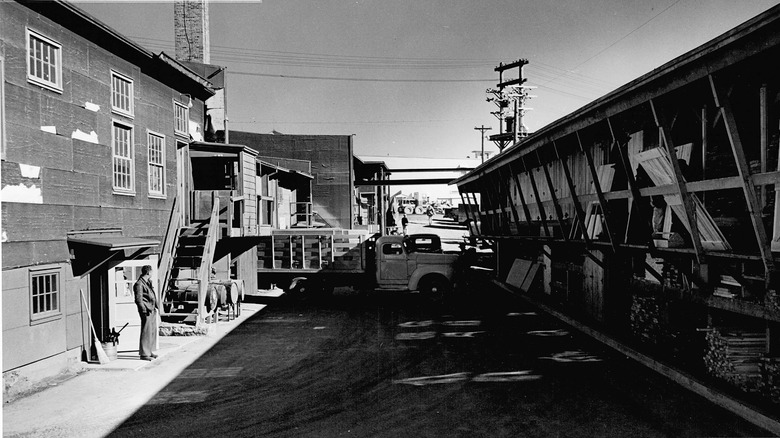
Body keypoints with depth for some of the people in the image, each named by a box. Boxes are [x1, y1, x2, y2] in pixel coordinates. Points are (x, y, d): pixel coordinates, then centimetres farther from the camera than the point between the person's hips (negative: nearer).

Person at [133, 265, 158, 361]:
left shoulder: (149, 282, 17)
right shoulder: (139, 284, -12)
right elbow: (138, 300, -16)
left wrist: (155, 306, 19)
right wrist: (144, 311, -19)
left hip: (152, 310, 9)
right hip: (146, 311, -9)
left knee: (153, 331, 14)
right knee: (146, 332, -7)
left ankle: (149, 351, 23)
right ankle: (144, 354, -2)